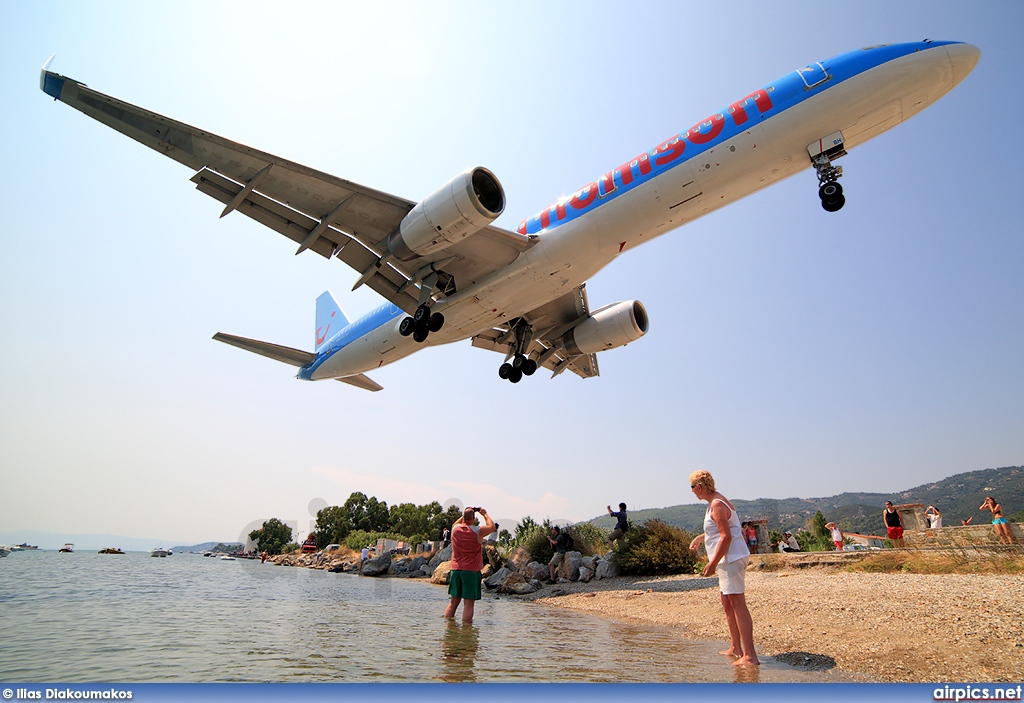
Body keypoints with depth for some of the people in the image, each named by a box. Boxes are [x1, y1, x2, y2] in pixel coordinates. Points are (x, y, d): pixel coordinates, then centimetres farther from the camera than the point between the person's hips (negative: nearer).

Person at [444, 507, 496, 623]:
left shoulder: (455, 529, 1)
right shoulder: (477, 531, -11)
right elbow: (492, 527, 7)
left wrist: (465, 514, 26)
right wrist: (484, 514, 16)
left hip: (455, 570, 5)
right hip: (471, 570, -5)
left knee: (454, 601, 14)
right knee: (469, 603, -1)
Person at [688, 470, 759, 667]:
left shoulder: (717, 505, -18)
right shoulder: (715, 502, 15)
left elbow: (726, 536, -23)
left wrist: (712, 564, -21)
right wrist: (700, 537, 27)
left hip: (731, 559, -11)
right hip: (728, 560, 11)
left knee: (737, 604, -10)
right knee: (727, 604, 16)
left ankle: (750, 656, -9)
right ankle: (735, 648, 26)